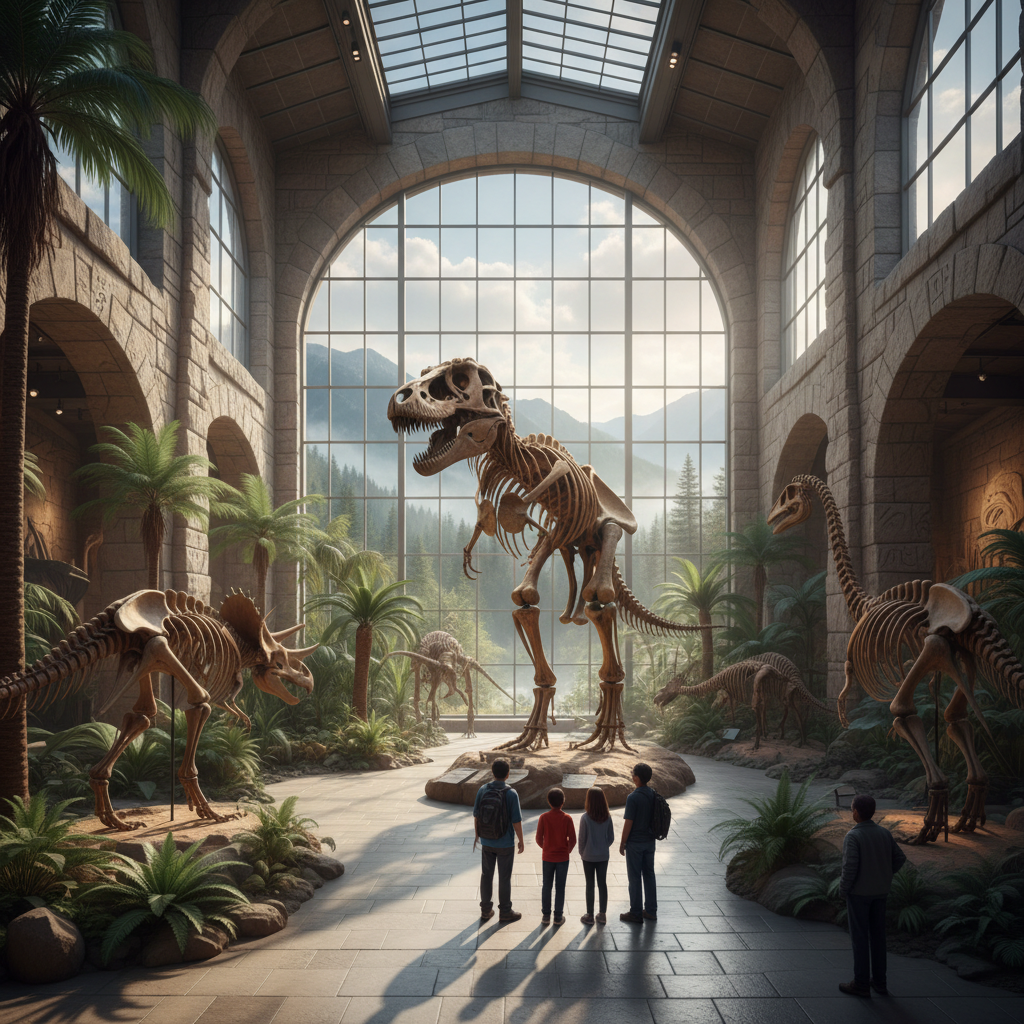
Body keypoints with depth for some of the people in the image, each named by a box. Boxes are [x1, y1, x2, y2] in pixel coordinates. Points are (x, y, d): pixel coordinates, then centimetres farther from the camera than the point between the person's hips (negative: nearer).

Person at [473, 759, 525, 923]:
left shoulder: (482, 790, -7)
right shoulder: (511, 794, -18)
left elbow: (476, 815, 0)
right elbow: (516, 821, -15)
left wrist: (477, 835, 14)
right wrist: (521, 841, -2)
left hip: (487, 842, 3)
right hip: (505, 844, -3)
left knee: (486, 875, 15)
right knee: (504, 878, 9)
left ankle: (486, 910, 24)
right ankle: (505, 912, 21)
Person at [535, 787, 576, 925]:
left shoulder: (543, 817, -10)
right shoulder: (567, 818, -11)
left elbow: (539, 838, -7)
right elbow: (572, 839, -10)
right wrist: (568, 850, 9)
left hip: (548, 857, 0)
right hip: (563, 857, 0)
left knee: (546, 886, 12)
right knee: (560, 887, 9)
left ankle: (546, 916, 16)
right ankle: (558, 917, 13)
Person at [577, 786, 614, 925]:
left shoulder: (585, 817, -16)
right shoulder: (607, 817, -6)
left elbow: (582, 838, -11)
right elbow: (611, 838, 0)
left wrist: (582, 852, 5)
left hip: (589, 856, -3)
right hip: (603, 856, 3)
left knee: (590, 885, 7)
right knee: (602, 884, 12)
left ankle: (590, 915, 14)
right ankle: (602, 915, 19)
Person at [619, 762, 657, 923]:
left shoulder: (633, 798, -21)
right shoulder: (654, 795, 0)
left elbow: (628, 823, -18)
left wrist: (622, 843, -7)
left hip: (635, 843, -7)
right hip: (649, 841, 7)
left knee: (635, 878, 3)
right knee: (649, 875, 15)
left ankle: (636, 913, 10)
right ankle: (651, 911, 22)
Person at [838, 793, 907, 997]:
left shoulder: (852, 836, -21)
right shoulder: (884, 833, -2)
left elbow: (850, 867, -25)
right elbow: (899, 858, 5)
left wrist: (843, 889, -10)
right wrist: (883, 876, 14)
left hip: (858, 892, -6)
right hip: (880, 892, 6)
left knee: (859, 936, 5)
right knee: (877, 935, 15)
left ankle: (861, 983, 13)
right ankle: (879, 981, 23)